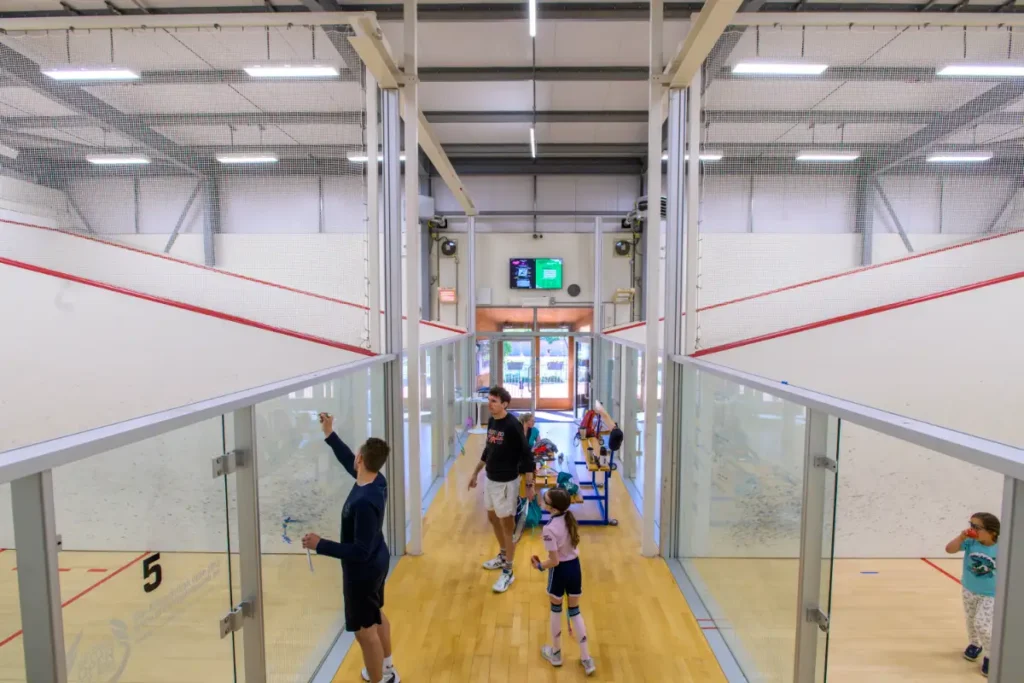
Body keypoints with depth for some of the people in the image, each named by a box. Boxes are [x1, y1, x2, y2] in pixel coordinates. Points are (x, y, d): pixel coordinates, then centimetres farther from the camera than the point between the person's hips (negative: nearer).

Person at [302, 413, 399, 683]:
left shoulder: (364, 502, -36)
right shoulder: (376, 480, -10)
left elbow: (360, 551, -32)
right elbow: (349, 461, 10)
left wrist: (321, 545, -28)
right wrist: (330, 434, 11)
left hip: (363, 571, -10)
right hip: (377, 562, 10)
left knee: (364, 629, 9)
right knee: (377, 616, 28)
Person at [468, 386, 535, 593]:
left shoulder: (513, 425, -21)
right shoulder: (491, 421, 2)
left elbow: (526, 455, -18)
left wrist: (529, 484, -19)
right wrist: (476, 472, 22)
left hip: (506, 482, -8)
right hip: (490, 479, 8)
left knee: (507, 525, 3)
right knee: (493, 518, 21)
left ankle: (508, 572, 17)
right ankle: (503, 556, 43)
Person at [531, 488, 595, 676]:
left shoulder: (549, 529, -27)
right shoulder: (570, 519, -6)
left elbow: (554, 561, -22)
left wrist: (539, 566, -6)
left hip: (560, 571, -6)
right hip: (575, 566, 6)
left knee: (556, 611, 19)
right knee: (575, 611, 20)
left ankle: (555, 654, 38)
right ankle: (587, 659, 25)